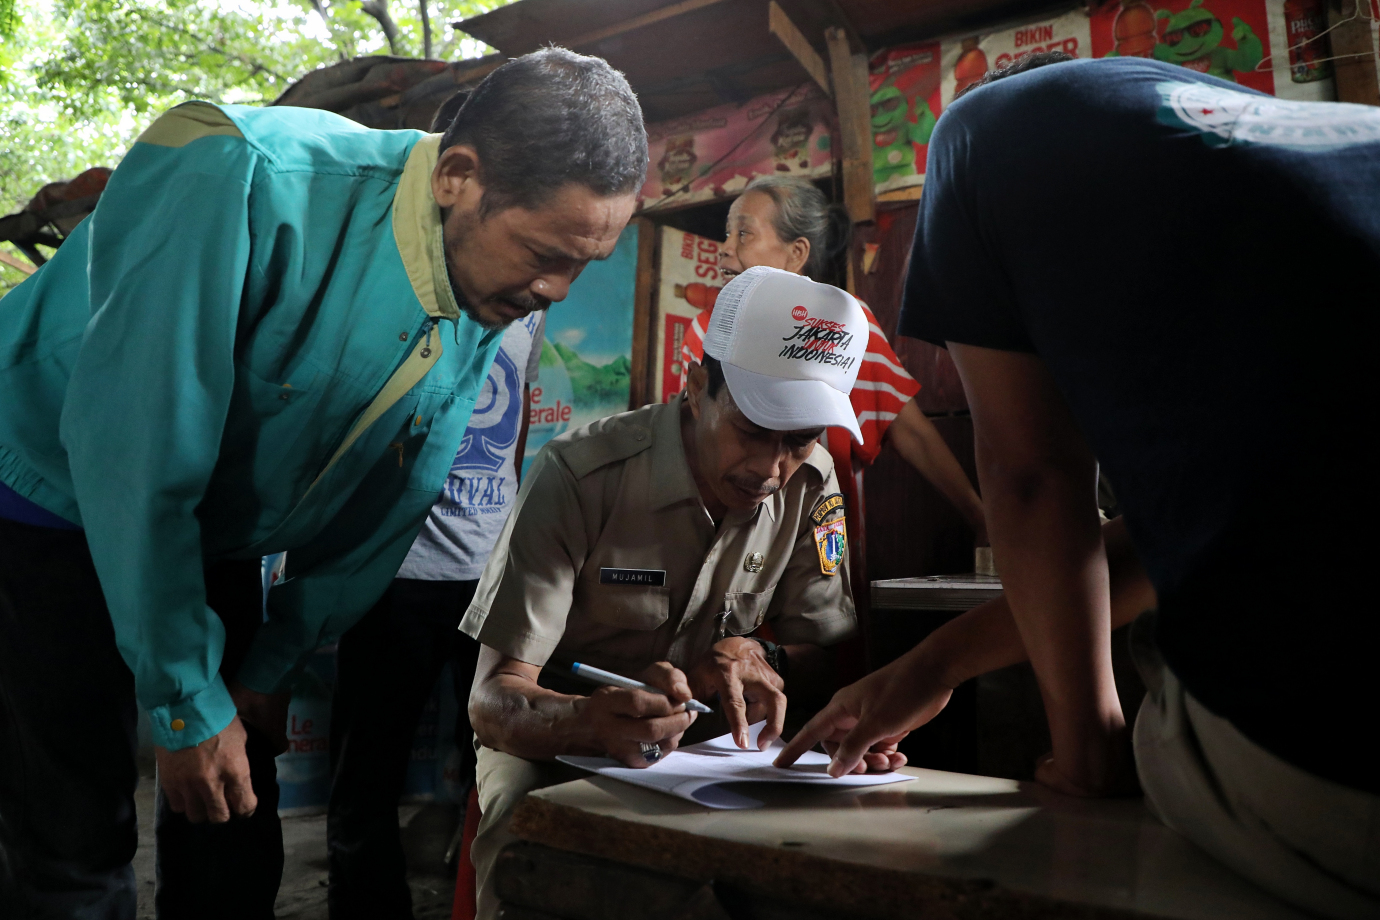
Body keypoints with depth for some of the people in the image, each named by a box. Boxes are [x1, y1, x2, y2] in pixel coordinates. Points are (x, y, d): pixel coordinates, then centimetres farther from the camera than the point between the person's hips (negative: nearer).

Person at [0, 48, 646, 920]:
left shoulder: (488, 303, -11)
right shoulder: (240, 181, -33)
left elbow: (385, 506, -1)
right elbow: (130, 454, -30)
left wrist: (272, 669, 1)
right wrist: (187, 701, -22)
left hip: (212, 536, 6)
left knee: (236, 850, 9)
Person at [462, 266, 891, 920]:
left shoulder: (811, 485, -7)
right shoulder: (581, 475, -22)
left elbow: (828, 651, 2)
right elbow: (494, 701, -25)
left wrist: (760, 659, -22)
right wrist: (598, 722, -48)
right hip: (555, 743, -3)